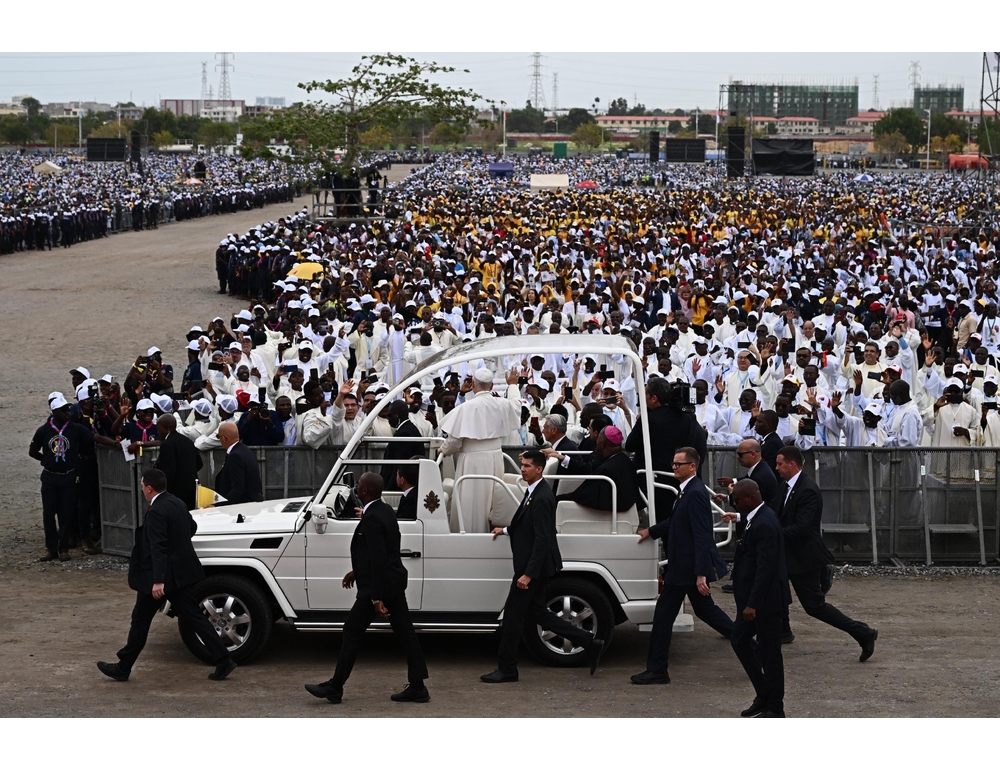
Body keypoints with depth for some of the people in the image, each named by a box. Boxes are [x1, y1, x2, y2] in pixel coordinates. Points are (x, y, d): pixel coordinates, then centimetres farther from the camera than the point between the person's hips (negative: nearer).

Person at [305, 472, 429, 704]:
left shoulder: (372, 518, -21)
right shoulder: (385, 511, 9)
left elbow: (379, 559, -25)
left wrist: (376, 599, -24)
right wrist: (357, 571, 29)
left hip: (378, 586, -9)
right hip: (394, 582, 9)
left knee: (352, 633, 1)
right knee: (404, 633, 8)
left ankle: (334, 687, 8)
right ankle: (417, 687, 9)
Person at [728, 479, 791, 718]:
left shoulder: (765, 524, -23)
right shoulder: (756, 519, 9)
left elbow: (765, 568, -26)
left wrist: (752, 604, -26)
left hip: (766, 599, -11)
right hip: (753, 597, 11)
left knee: (770, 653, 0)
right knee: (739, 640, 16)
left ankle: (774, 708, 11)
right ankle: (763, 696, 25)